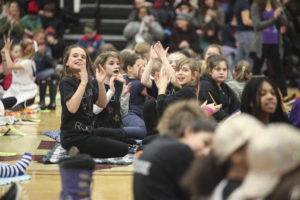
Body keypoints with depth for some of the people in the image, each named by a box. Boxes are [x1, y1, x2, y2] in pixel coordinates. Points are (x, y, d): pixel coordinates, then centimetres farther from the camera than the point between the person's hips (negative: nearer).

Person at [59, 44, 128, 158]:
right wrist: (83, 82, -32)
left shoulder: (89, 82, 9)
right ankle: (78, 152, -6)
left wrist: (100, 83, -9)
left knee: (121, 135, 25)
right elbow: (72, 108, -29)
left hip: (87, 130, 8)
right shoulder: (66, 82, -14)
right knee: (122, 149, -7)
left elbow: (102, 104, 5)